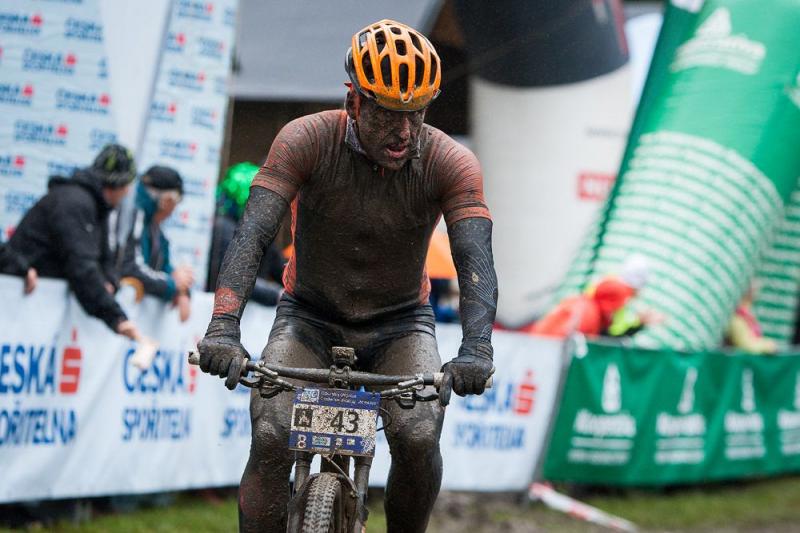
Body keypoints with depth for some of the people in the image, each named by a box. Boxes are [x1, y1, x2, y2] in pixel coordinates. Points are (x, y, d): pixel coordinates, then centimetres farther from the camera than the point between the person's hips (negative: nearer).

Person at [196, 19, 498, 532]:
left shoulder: (451, 162, -19)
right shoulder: (307, 140, -20)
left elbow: (475, 259, -28)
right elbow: (253, 235, -28)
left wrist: (475, 347, -47)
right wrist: (223, 327, -44)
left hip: (399, 324, 0)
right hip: (310, 318, 0)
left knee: (419, 438, -26)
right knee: (271, 440, -24)